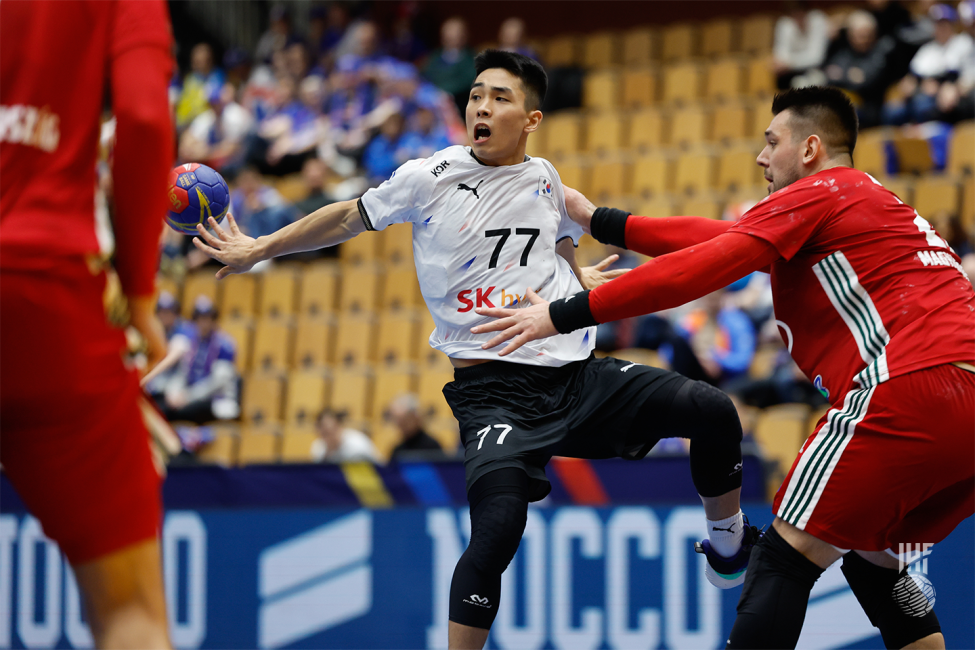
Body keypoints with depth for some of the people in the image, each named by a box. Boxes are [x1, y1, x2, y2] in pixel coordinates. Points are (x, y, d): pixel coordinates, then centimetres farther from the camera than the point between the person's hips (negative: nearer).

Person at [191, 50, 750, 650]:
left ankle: (730, 552, 18)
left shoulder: (542, 177, 9)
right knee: (498, 528, -28)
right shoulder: (429, 178, -1)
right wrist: (259, 249, 17)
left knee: (713, 412, -7)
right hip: (495, 390, -4)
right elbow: (350, 218, 13)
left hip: (576, 373, 4)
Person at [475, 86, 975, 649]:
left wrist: (563, 316, -2)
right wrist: (599, 221, 35)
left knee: (786, 556, -4)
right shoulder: (875, 200, 29)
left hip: (912, 387, -9)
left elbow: (702, 269, -5)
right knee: (870, 558, 23)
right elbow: (723, 241, 31)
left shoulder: (817, 194, 3)